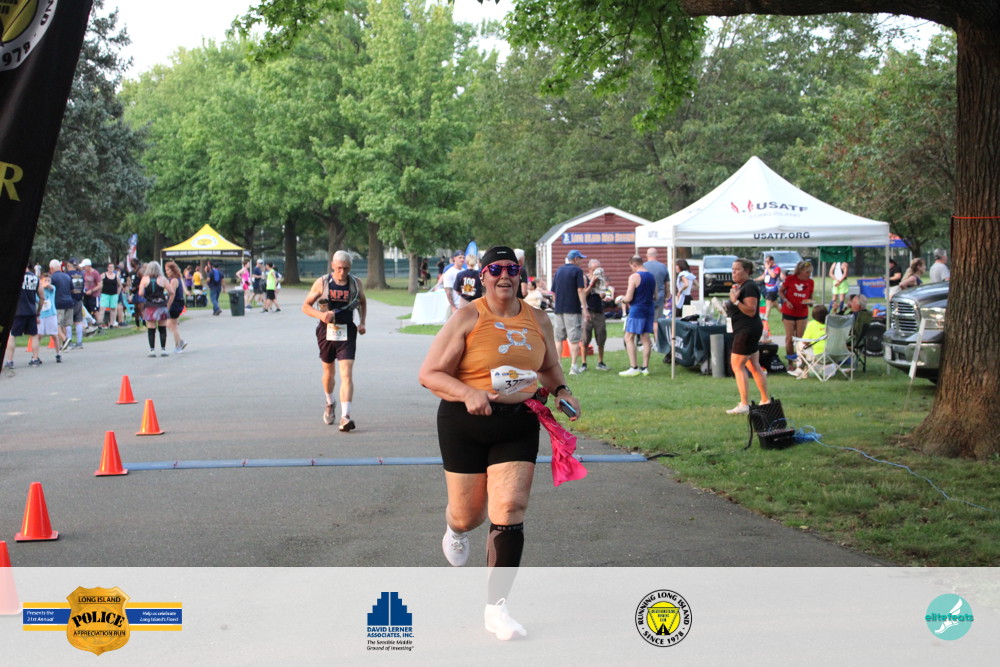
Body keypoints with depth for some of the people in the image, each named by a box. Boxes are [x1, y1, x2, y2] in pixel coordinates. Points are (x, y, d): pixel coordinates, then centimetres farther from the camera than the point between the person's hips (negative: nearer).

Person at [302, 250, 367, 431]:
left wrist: (362, 322, 4)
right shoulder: (322, 283, -4)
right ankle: (330, 404, 46)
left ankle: (345, 417, -19)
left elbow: (363, 302, 19)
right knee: (329, 371, 17)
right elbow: (305, 306, 0)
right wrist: (321, 315, -18)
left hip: (347, 333, -1)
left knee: (347, 373, -14)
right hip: (326, 332, 1)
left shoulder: (356, 283, 0)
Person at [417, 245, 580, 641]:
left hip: (518, 425, 2)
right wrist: (469, 393, -28)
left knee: (509, 513, -9)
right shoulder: (467, 319, -8)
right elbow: (429, 374, -11)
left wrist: (561, 392, 3)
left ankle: (496, 608, 2)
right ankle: (455, 528, 50)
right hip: (465, 425, -2)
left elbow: (549, 366, 24)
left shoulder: (538, 321, 6)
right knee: (468, 515, 8)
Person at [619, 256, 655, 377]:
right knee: (646, 338, 9)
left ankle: (634, 368, -8)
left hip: (637, 310, -8)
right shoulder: (652, 277, 12)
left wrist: (623, 299, 5)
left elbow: (629, 298, -15)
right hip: (649, 309, 8)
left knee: (629, 338, -2)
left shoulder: (634, 277, -12)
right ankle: (645, 368, 10)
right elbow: (655, 296, 19)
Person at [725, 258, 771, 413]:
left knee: (737, 365, -10)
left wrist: (735, 301, -28)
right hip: (746, 330, 11)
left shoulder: (749, 287, -15)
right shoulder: (741, 286, 17)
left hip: (747, 330, -11)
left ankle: (743, 405, -12)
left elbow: (751, 311, -22)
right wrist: (729, 307, 12)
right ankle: (766, 400, 18)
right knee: (754, 366, 13)